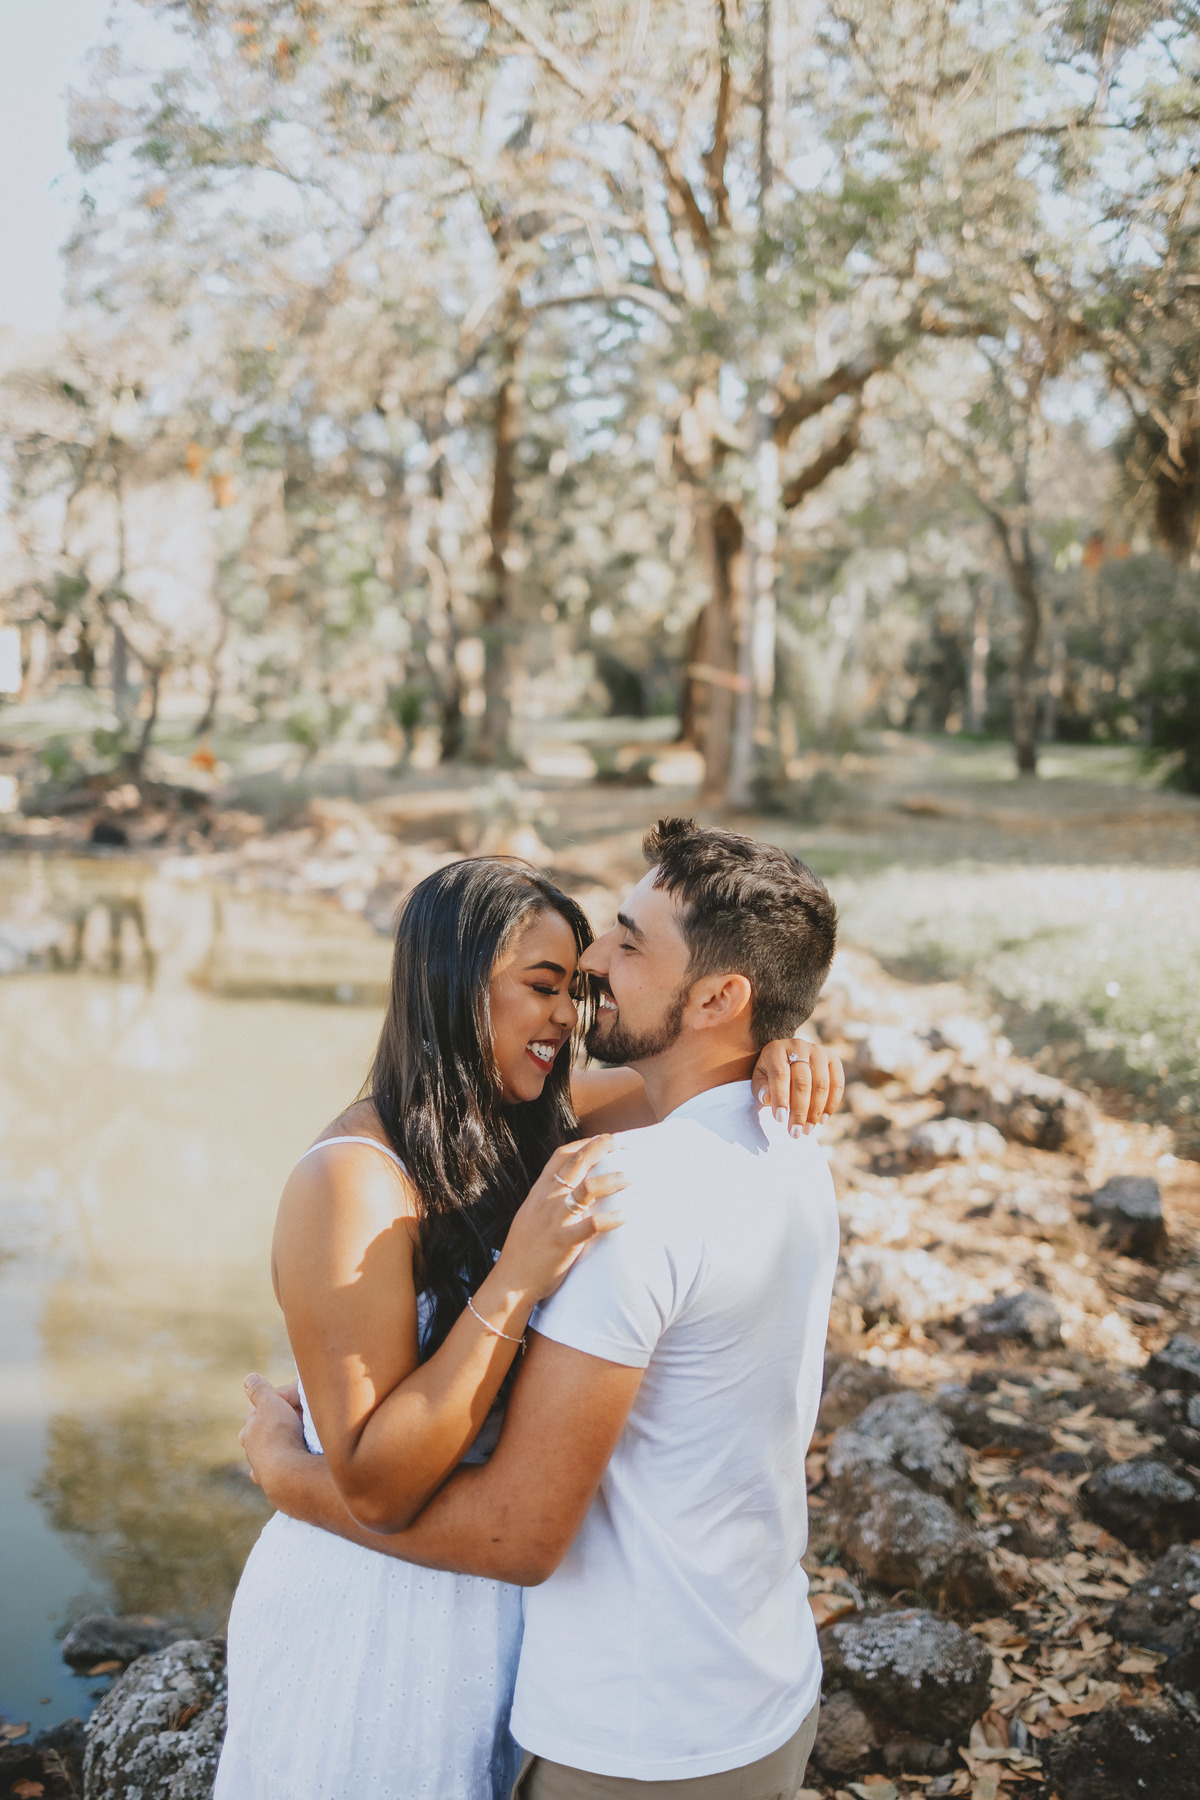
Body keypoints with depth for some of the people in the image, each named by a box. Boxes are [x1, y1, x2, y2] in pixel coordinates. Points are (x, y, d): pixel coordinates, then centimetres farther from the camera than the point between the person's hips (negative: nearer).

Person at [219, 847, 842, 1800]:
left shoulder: (522, 1119, -4)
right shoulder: (355, 1182, -27)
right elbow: (375, 1486, -28)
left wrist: (773, 1056, -17)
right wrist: (515, 1281, -36)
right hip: (374, 1606, -7)